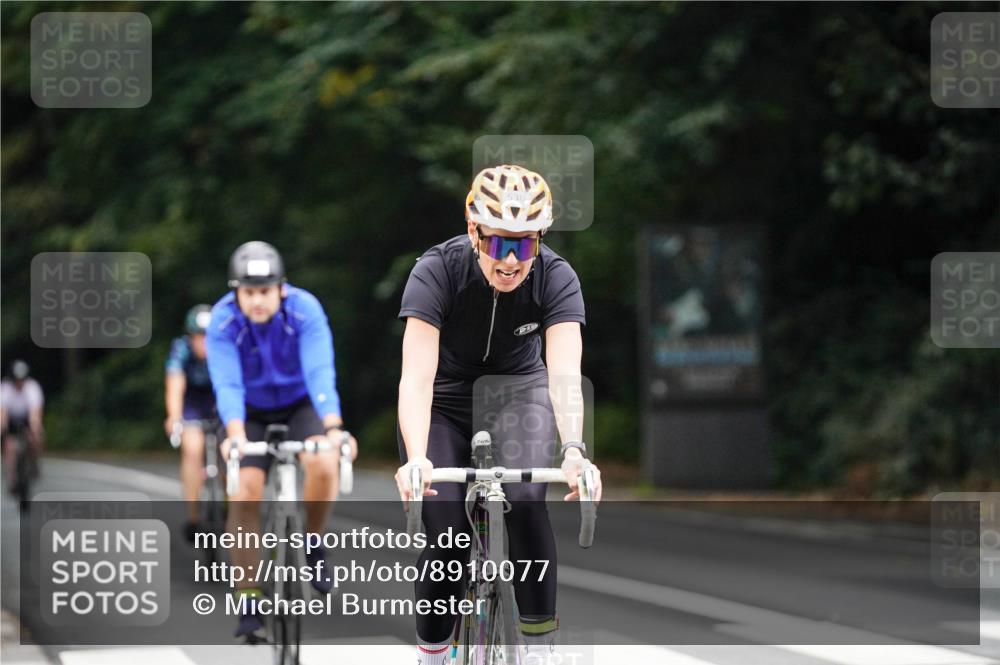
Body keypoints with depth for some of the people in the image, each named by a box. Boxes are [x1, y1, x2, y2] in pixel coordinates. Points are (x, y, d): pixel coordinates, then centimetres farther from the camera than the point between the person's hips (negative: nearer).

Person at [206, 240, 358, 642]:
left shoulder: (305, 310, -27)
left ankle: (313, 545, -3)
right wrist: (235, 436, -51)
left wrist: (334, 428, -51)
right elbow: (228, 384, -33)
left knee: (323, 464, -29)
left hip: (301, 403, 0)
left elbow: (320, 373, -36)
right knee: (245, 493, -16)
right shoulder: (223, 322, -25)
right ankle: (249, 602, -9)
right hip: (252, 411, 1)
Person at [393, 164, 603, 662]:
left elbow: (564, 374, -36)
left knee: (525, 501, -27)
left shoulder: (556, 279, -24)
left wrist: (574, 449, -54)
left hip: (517, 392, 1)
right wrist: (416, 459, -54)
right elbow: (417, 376, -38)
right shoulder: (437, 271, -28)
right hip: (444, 402, -1)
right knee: (447, 539, -13)